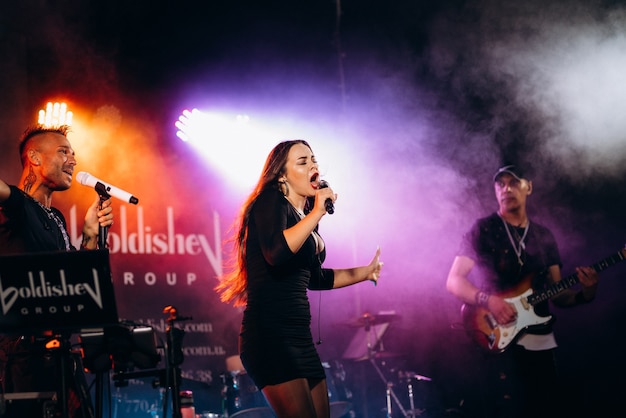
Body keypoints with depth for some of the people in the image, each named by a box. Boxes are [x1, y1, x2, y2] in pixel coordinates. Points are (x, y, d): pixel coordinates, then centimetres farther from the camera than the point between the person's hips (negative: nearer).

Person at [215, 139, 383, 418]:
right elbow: (276, 253, -27)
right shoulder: (270, 202, -6)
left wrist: (365, 272, 38)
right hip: (270, 334, -9)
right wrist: (316, 213, -21)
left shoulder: (303, 217, 17)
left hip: (299, 337, 9)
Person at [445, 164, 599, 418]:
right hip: (501, 338, -5)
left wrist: (584, 294, -7)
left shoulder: (544, 236, 15)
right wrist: (488, 300, -22)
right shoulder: (483, 230, 1)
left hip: (542, 340, 5)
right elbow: (454, 281, -5)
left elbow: (556, 293, 14)